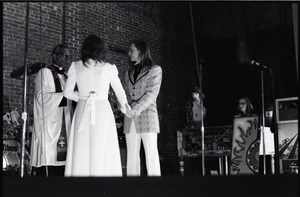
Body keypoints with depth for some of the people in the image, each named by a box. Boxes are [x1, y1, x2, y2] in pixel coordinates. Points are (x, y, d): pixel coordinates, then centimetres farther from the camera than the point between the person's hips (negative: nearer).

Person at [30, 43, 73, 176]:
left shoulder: (64, 76, 20)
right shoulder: (45, 73, 0)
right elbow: (41, 96, -12)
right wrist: (65, 94, -14)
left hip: (64, 125, 7)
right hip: (48, 124, -6)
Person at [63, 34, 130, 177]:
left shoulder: (76, 67, 6)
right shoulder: (108, 68, 3)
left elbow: (67, 93, 8)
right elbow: (120, 93, 13)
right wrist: (124, 107, 31)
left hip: (82, 110, 2)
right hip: (103, 110, -1)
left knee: (81, 153, 3)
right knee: (103, 153, -1)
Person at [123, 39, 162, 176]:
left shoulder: (155, 70, 3)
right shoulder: (129, 73, 19)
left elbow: (151, 94, -7)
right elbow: (127, 94, 15)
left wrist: (136, 109, -16)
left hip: (147, 116, -5)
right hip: (130, 118, 5)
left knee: (151, 154, -6)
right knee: (132, 155, 2)